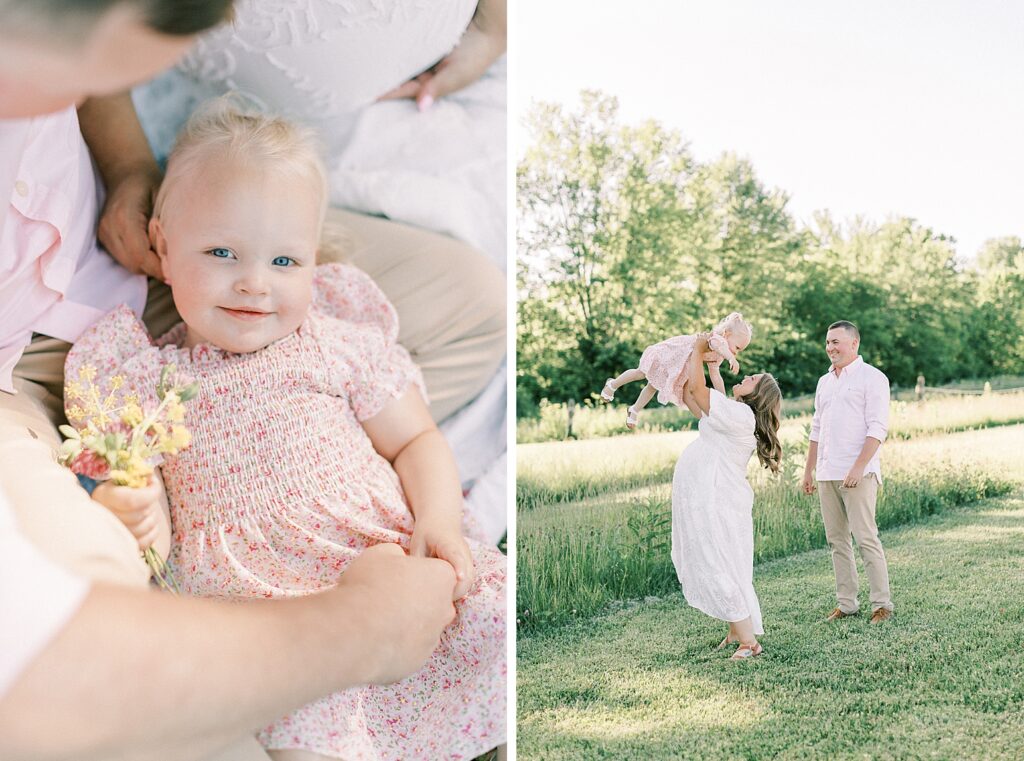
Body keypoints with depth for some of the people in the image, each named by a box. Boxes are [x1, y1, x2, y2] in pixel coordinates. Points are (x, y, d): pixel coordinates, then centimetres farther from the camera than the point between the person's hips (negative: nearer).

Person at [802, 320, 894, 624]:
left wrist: (858, 467, -19)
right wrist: (809, 469, 17)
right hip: (826, 474, 7)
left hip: (858, 474, -7)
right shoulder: (824, 382, 19)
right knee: (836, 540, 8)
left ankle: (882, 603, 1)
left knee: (866, 537, -8)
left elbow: (877, 428, -11)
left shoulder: (872, 377, -3)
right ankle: (846, 603, 14)